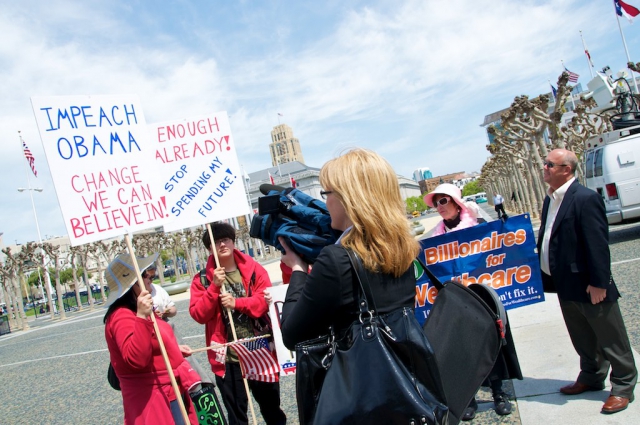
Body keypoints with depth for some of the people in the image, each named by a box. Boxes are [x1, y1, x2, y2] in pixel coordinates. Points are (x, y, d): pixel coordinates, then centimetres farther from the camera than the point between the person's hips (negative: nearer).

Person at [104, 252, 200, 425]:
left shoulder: (135, 313, 13)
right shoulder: (122, 317, -21)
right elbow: (135, 358, -35)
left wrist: (175, 349, 23)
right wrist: (141, 317, -40)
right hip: (153, 398, -10)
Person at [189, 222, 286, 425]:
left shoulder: (254, 269, 0)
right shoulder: (202, 279, 0)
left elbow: (266, 299, -10)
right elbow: (199, 315, -9)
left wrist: (237, 303, -21)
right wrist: (214, 287, -19)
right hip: (227, 357, 0)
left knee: (271, 406, 17)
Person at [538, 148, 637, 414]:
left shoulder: (586, 199, -18)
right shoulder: (550, 200, 9)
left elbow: (598, 244, -21)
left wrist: (598, 282, -22)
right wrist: (544, 273, 14)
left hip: (589, 284, -8)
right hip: (566, 284, 9)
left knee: (610, 338, 8)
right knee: (582, 338, 22)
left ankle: (623, 387, 22)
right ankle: (591, 377, 38)